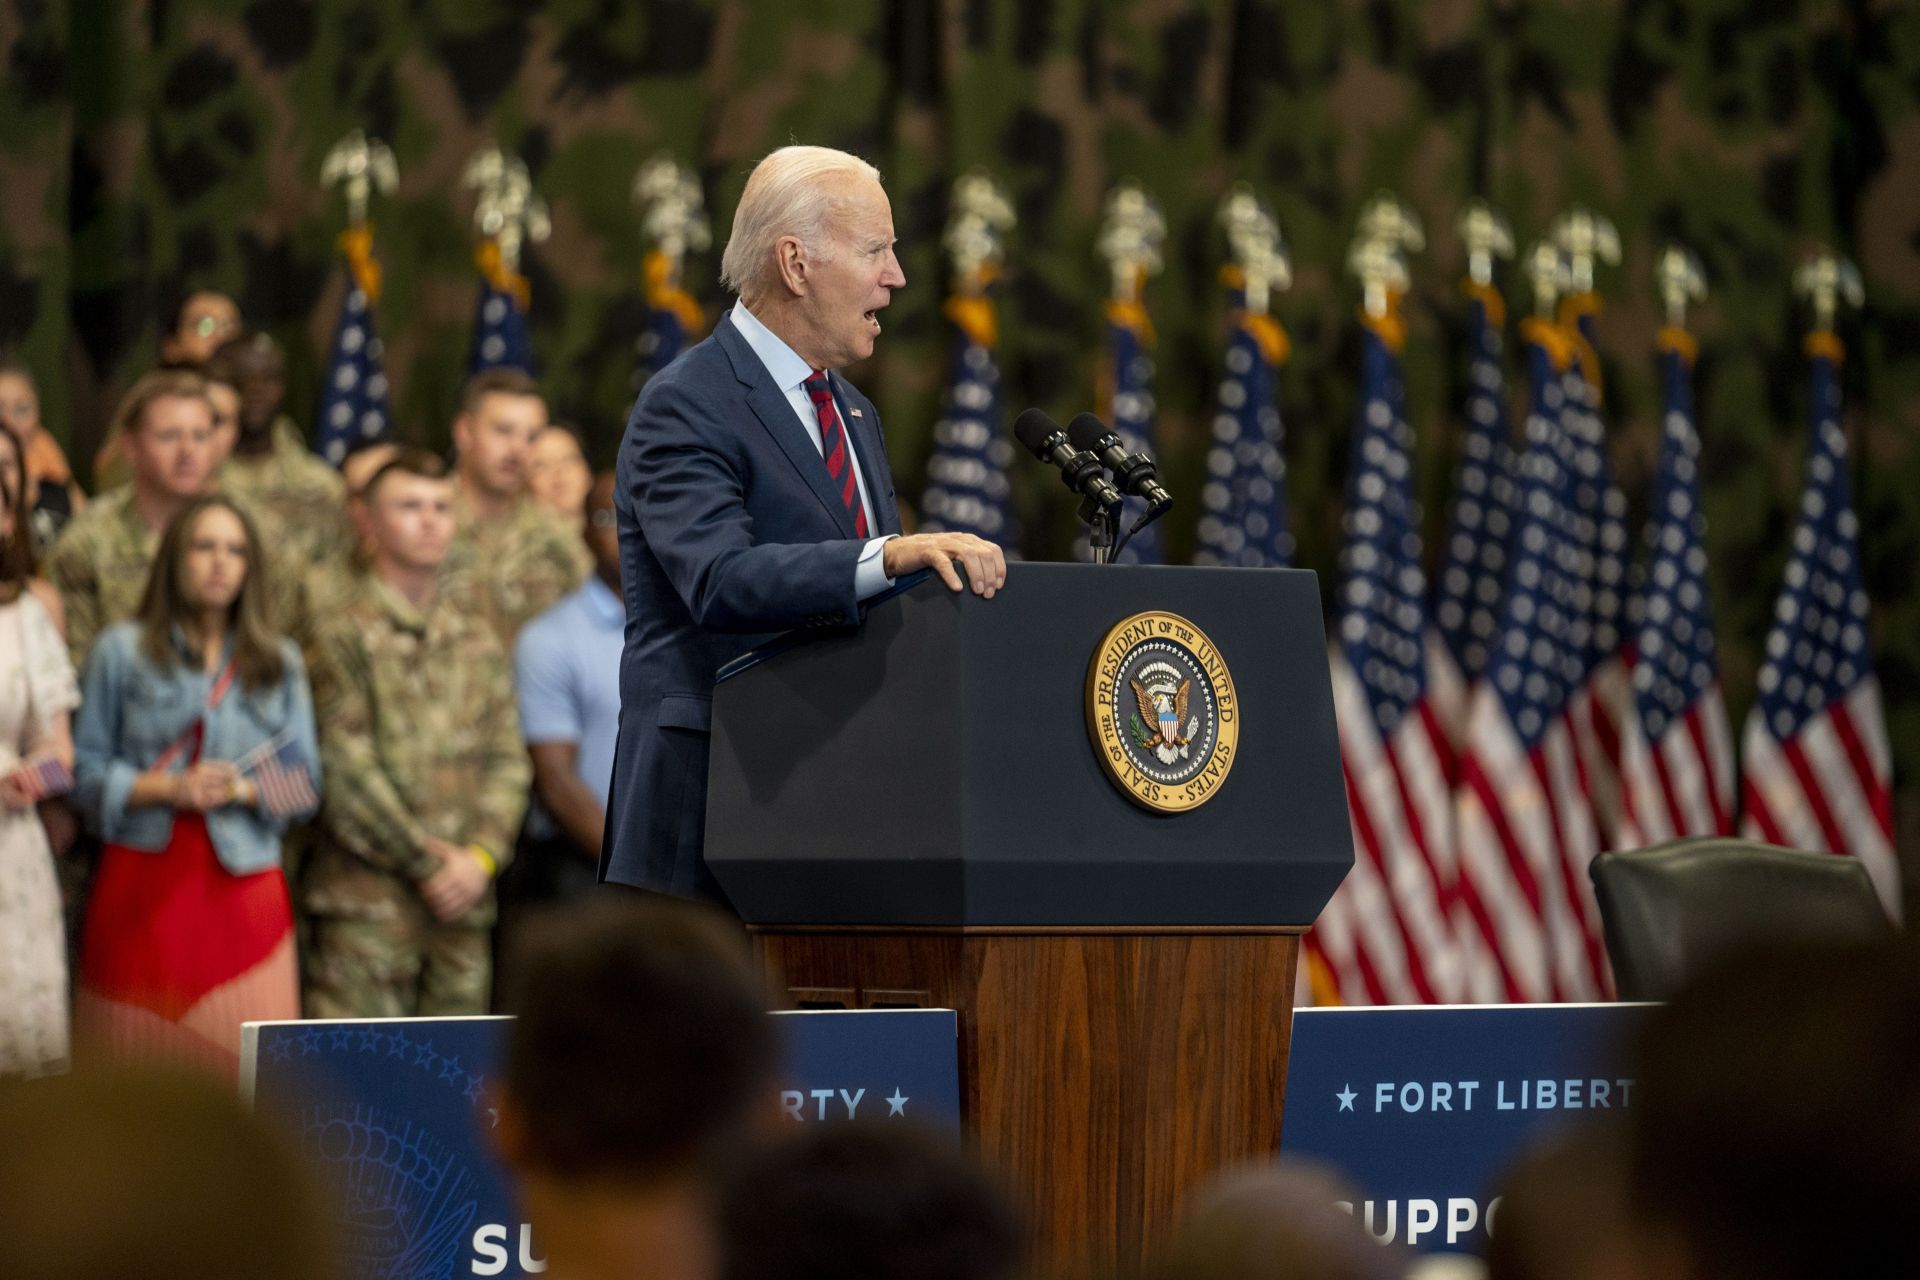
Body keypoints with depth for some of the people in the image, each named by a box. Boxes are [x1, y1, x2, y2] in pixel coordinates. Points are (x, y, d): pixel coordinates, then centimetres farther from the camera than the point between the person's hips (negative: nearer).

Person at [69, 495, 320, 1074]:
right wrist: (166, 789, -12)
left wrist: (242, 790, -10)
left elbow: (305, 781, 9)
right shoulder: (122, 651, 8)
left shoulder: (280, 662, 14)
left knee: (249, 1063, -8)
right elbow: (87, 770, 3)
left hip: (243, 880, 1)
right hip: (143, 879, -1)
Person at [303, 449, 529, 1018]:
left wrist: (481, 855, -4)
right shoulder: (345, 635, -3)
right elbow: (346, 769, -9)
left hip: (463, 900, 6)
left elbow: (509, 760, 12)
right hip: (367, 901, -6)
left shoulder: (477, 641, 16)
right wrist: (424, 863, -9)